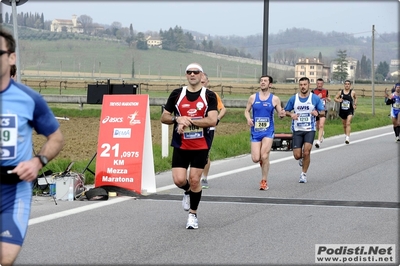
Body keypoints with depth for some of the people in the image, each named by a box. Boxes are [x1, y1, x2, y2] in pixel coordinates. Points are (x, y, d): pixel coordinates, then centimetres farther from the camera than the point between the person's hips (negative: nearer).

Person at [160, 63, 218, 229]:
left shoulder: (209, 96, -4)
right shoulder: (177, 94, 3)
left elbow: (212, 121, -15)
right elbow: (164, 117, 6)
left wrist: (188, 121, -18)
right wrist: (178, 119, -14)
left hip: (201, 146, -2)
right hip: (181, 145, 2)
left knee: (194, 180, -3)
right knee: (179, 180, -8)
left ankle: (193, 214, 15)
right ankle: (188, 192, 29)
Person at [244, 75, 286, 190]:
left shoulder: (275, 99, 1)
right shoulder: (253, 97, 4)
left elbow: (280, 113, 6)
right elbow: (247, 110, 12)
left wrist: (282, 114, -18)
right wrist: (248, 119, -9)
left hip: (268, 131, -2)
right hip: (255, 131, 2)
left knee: (264, 156, -13)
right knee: (255, 159, -5)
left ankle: (264, 181, 1)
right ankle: (263, 161, 33)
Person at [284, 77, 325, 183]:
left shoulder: (315, 98, 0)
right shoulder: (293, 99, 3)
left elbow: (323, 112, 3)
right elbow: (286, 111, 11)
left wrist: (317, 113, -21)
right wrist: (291, 114, -12)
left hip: (310, 130, -1)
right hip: (297, 130, 1)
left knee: (306, 152, -14)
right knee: (297, 155, -3)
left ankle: (304, 174, 5)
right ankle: (302, 159, 35)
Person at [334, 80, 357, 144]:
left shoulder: (352, 92, -2)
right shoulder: (340, 92, 1)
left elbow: (355, 98, 17)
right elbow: (335, 98, 8)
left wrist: (355, 104, 6)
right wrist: (338, 100, -13)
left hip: (350, 110, -3)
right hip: (342, 110, 3)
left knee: (348, 123, -18)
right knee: (344, 124, 17)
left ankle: (347, 138, -23)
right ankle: (346, 135, 41)